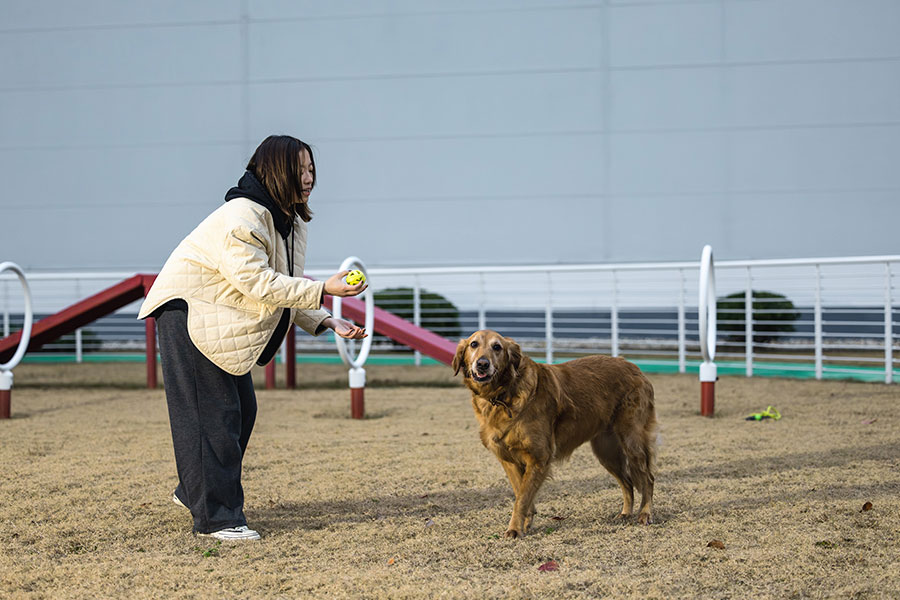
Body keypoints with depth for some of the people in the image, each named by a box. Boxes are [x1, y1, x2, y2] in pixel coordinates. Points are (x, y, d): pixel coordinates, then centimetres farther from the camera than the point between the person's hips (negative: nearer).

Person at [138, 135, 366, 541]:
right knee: (211, 413, -11)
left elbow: (286, 287, 8)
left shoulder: (288, 220, 6)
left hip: (224, 321, 10)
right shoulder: (241, 218, -25)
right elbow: (259, 283, -31)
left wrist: (326, 323, -5)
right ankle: (216, 517, -8)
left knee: (242, 408, 12)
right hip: (187, 310, -10)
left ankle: (193, 491, 29)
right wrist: (324, 290, -33)